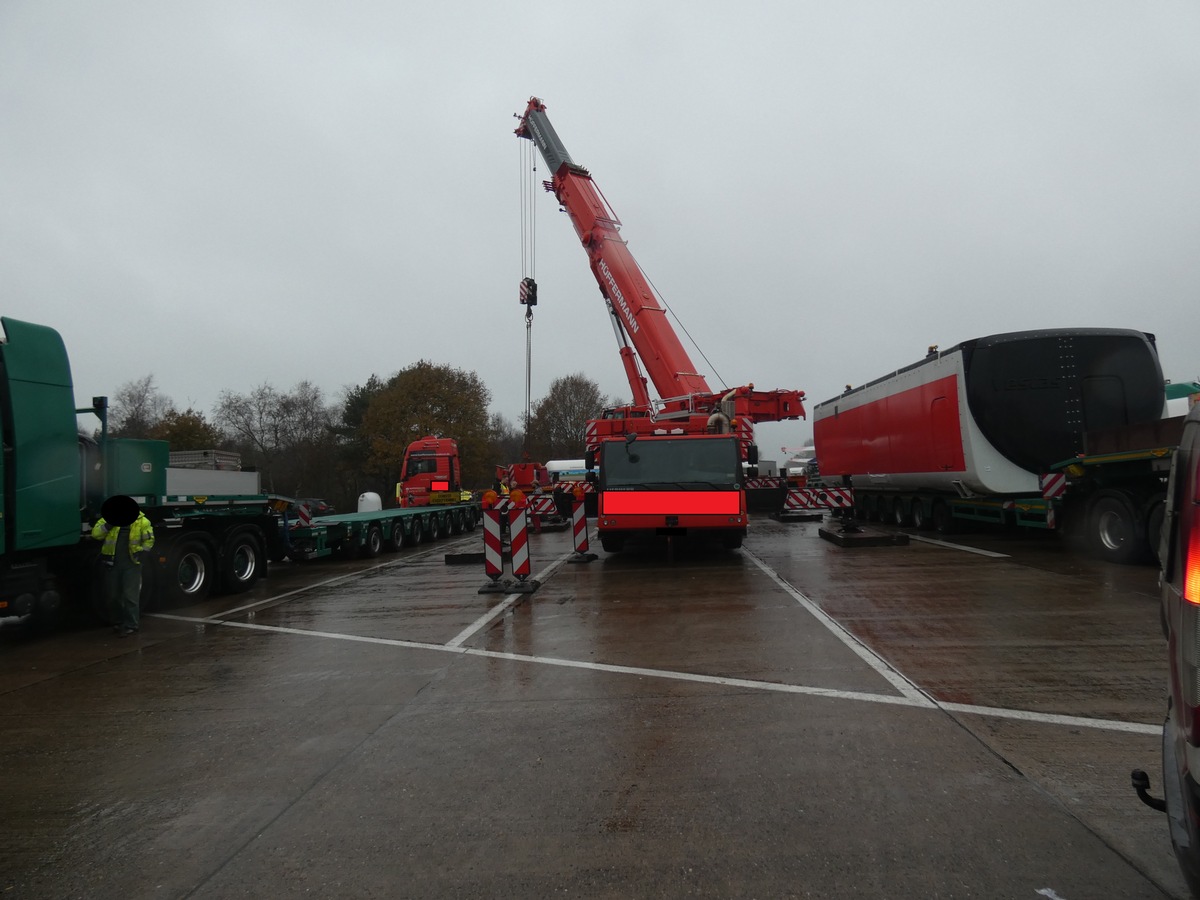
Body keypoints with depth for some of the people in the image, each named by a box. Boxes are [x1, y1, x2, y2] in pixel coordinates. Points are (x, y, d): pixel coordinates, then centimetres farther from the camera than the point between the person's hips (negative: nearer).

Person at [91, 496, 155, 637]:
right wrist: (109, 525, -22)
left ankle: (131, 625, -1)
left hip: (132, 564, -3)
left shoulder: (142, 521, -2)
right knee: (112, 596, 11)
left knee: (130, 596, -6)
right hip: (112, 563, 3)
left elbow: (149, 540, 4)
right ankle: (117, 622, 27)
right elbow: (95, 533, -8)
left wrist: (142, 553, -9)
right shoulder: (109, 519, 1)